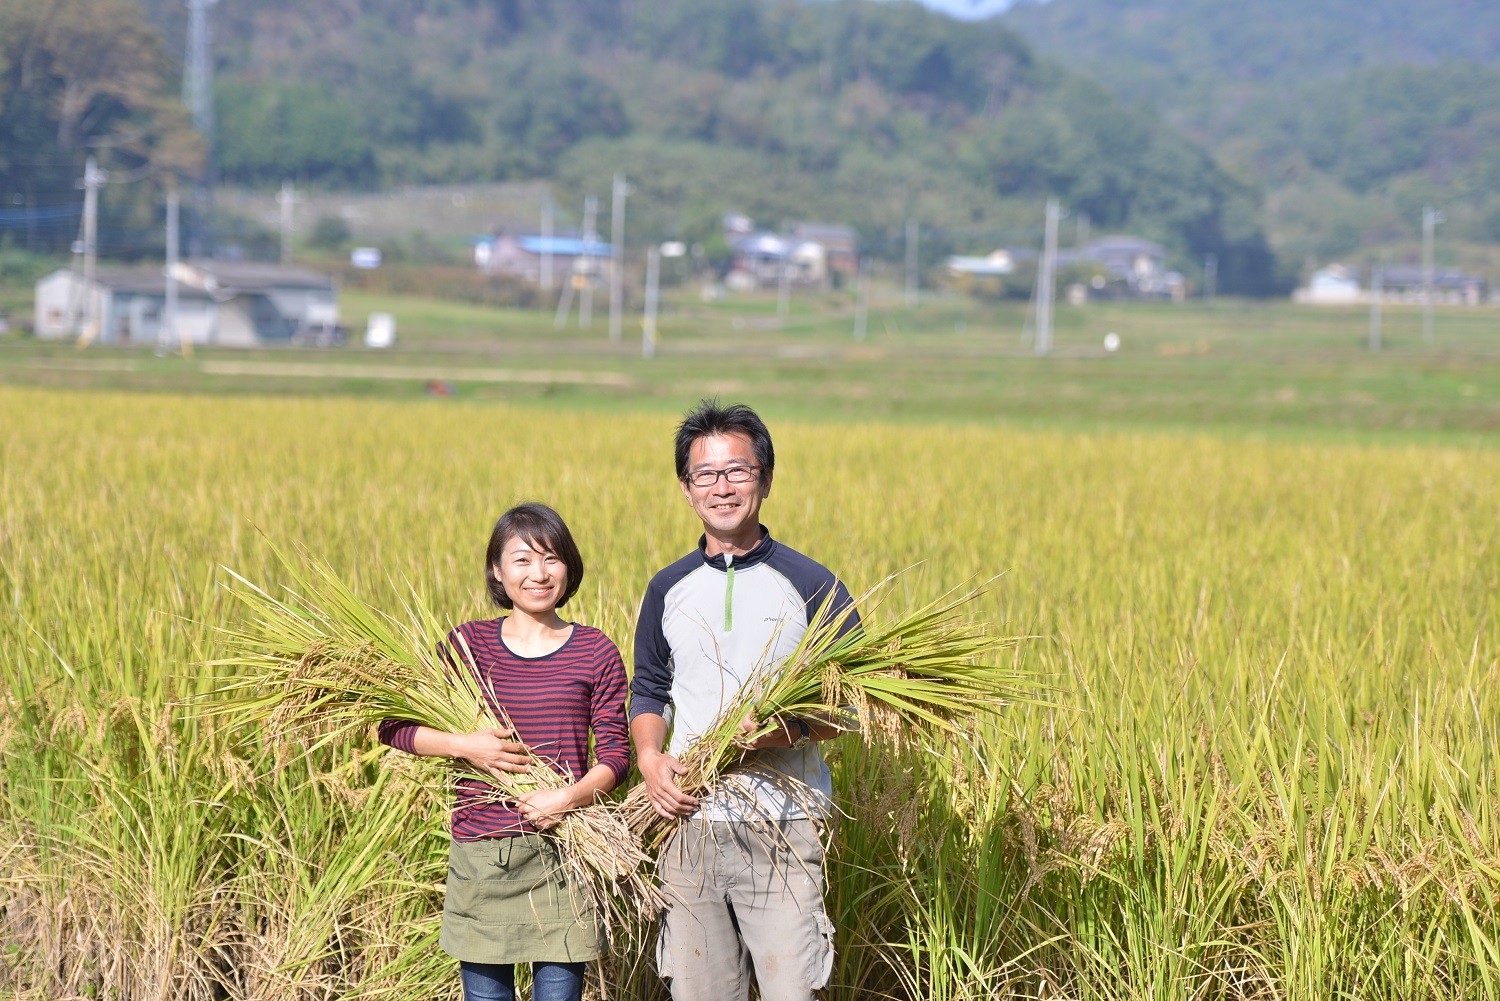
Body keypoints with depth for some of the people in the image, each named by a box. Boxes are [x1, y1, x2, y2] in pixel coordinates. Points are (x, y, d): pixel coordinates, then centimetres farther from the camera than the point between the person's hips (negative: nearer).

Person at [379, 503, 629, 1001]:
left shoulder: (595, 652, 2)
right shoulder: (469, 643, 2)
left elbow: (615, 753, 0)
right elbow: (393, 726, 3)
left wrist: (570, 796, -18)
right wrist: (465, 746, -12)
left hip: (562, 853, -1)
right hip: (480, 854, 1)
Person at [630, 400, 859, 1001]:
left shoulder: (812, 586, -1)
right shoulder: (668, 590, 10)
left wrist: (793, 730, -18)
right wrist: (650, 757, -1)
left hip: (784, 832, -3)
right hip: (690, 827, 4)